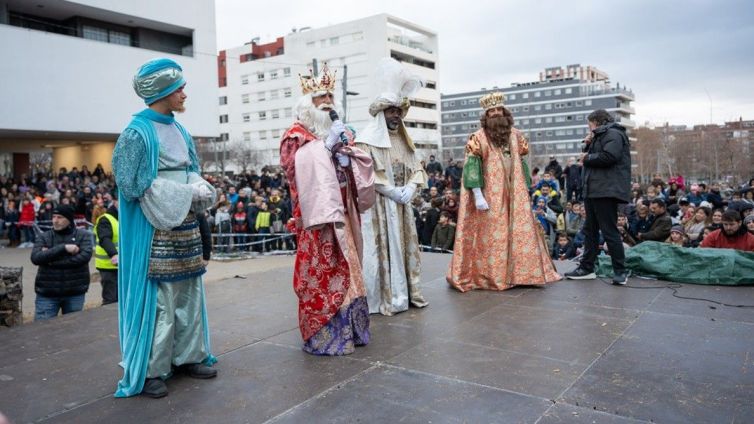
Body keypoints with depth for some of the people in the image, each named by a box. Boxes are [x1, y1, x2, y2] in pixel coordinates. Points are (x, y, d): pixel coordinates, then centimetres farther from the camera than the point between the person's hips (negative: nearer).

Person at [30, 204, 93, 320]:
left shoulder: (83, 236, 0)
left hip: (75, 293, 0)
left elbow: (85, 256, -16)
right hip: (47, 293, 1)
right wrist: (63, 247, -21)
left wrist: (51, 259, -14)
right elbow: (36, 258, -12)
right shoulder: (44, 237, 3)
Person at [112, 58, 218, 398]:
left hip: (184, 225, 8)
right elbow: (131, 185, -16)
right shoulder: (137, 133, -10)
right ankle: (148, 371, 9)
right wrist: (186, 195, -15)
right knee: (157, 299, -4)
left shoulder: (179, 131, 13)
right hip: (155, 229, -7)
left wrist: (201, 191, -4)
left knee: (188, 293, 12)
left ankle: (188, 356, 25)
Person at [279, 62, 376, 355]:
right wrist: (327, 145, -15)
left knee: (345, 271, 11)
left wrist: (348, 149, -2)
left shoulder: (338, 131, 18)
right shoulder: (297, 137, -1)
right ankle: (322, 336, 2)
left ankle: (347, 329, 22)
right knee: (320, 276, -7)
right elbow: (301, 167, -16)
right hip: (317, 214, -7)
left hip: (343, 212, 7)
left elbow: (359, 166, 17)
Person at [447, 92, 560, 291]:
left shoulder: (515, 135, 12)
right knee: (491, 237, -1)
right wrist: (478, 195, -22)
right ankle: (489, 276, 9)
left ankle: (522, 273, 17)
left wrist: (526, 190, 12)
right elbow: (472, 166, -13)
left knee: (521, 234, 6)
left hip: (515, 196, 5)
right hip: (490, 198, -5)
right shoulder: (479, 138, -5)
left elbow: (521, 163, 17)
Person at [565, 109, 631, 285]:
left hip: (606, 191, -11)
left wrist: (587, 158, -9)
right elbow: (594, 156, 21)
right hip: (594, 191, 11)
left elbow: (609, 156, -23)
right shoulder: (600, 136, 24)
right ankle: (587, 268, 19)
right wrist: (588, 145, 6)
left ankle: (620, 271, 0)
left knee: (609, 231, -8)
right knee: (590, 230, 12)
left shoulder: (613, 134, -8)